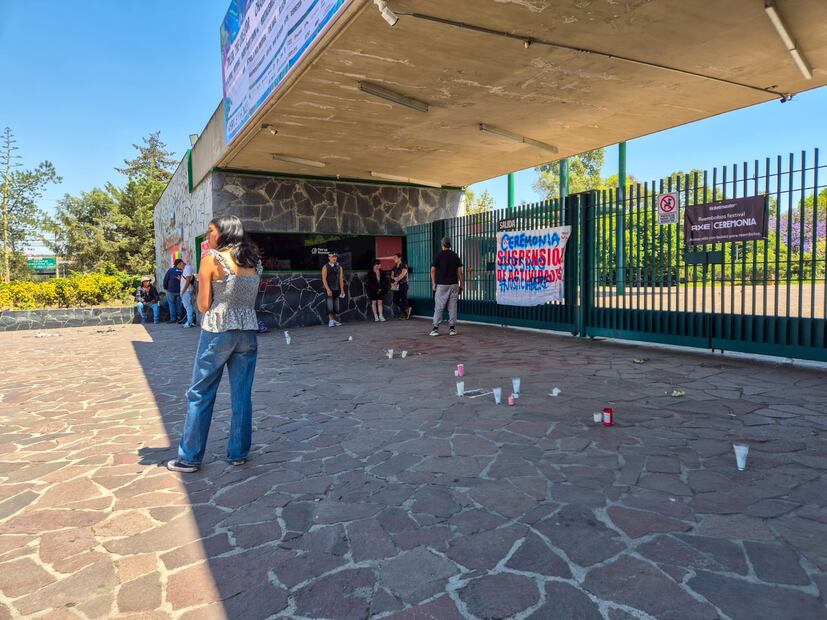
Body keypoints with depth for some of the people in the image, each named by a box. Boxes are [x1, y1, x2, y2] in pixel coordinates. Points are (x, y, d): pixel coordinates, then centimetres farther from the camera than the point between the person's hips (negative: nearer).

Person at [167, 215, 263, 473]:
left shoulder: (212, 258, -8)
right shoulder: (254, 261, 7)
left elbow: (203, 305, -6)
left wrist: (202, 283, 11)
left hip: (218, 332, -5)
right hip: (248, 333, 5)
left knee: (200, 395, 7)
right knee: (242, 395, 10)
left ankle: (190, 457, 15)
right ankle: (238, 453, 18)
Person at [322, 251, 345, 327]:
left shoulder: (339, 267, 9)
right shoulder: (325, 267, -2)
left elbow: (341, 279, 8)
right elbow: (324, 279, -9)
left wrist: (342, 289, 0)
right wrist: (328, 289, -18)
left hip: (337, 289, 4)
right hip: (329, 289, -4)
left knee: (336, 306, 5)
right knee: (330, 306, -10)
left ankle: (335, 320, 13)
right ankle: (331, 321, -11)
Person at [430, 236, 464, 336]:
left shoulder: (439, 255, 0)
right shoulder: (455, 256, 6)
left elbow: (433, 270, -5)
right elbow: (459, 271, 3)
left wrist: (433, 283, 1)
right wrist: (461, 285, 8)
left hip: (441, 285, -2)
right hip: (454, 284, 2)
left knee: (438, 307, 0)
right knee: (452, 307, 5)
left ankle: (436, 328, -2)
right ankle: (452, 328, 5)